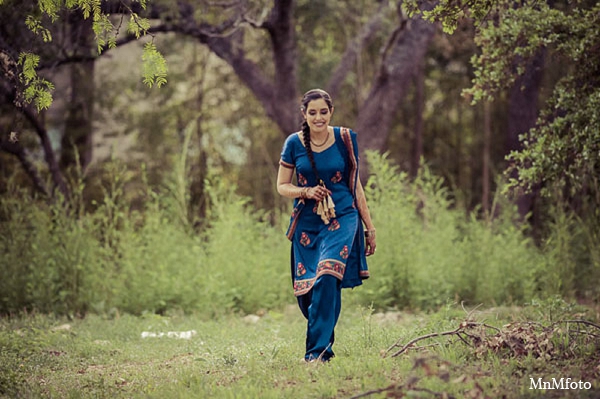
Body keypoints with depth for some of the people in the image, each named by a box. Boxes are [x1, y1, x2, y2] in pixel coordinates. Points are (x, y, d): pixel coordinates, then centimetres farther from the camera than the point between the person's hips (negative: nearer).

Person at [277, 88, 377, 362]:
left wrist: (369, 227, 12)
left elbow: (355, 184, 10)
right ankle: (323, 339, 33)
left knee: (327, 277, -23)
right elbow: (282, 186, 8)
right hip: (307, 223, 2)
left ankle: (318, 350, -19)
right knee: (306, 290, 4)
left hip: (341, 219, -2)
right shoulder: (294, 144, 1)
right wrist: (306, 192, -13)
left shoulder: (345, 139, 1)